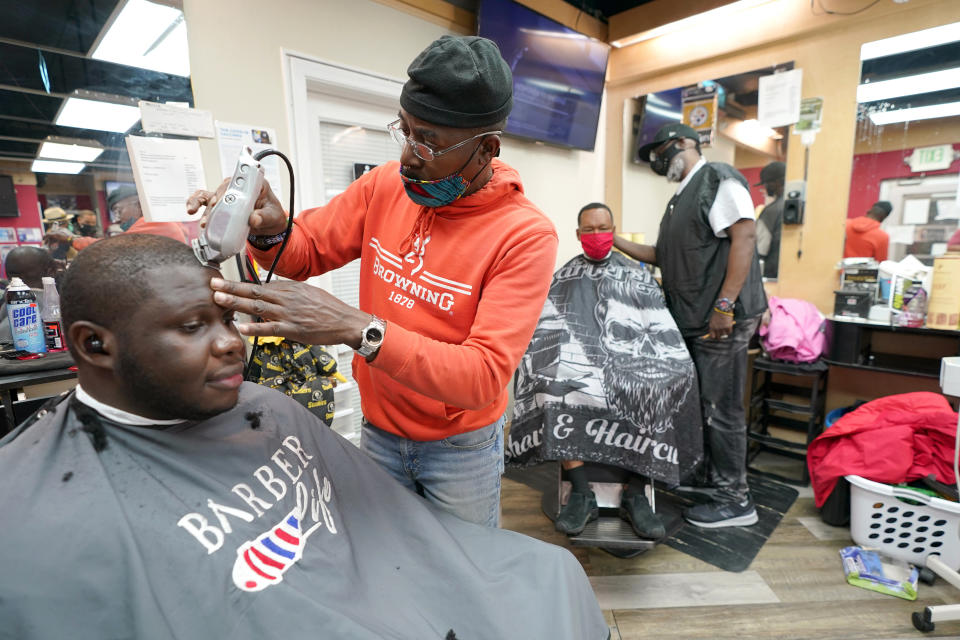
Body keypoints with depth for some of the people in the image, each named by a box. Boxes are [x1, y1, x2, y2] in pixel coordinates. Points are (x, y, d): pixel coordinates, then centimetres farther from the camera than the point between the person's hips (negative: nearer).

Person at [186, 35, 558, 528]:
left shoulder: (526, 235, -23)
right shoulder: (385, 184, -8)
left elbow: (485, 375, -30)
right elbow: (309, 249, 2)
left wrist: (358, 328, -41)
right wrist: (270, 231, -22)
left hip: (461, 445, -3)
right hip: (378, 428, 4)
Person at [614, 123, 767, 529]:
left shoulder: (718, 179, -6)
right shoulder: (679, 200, 23)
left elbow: (744, 238, -17)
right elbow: (664, 256, 25)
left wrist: (724, 306, -23)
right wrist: (616, 242, 18)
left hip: (720, 321, -9)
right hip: (691, 320, 9)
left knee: (720, 408, -2)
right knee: (702, 404, 16)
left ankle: (735, 501, 13)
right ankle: (711, 478, 33)